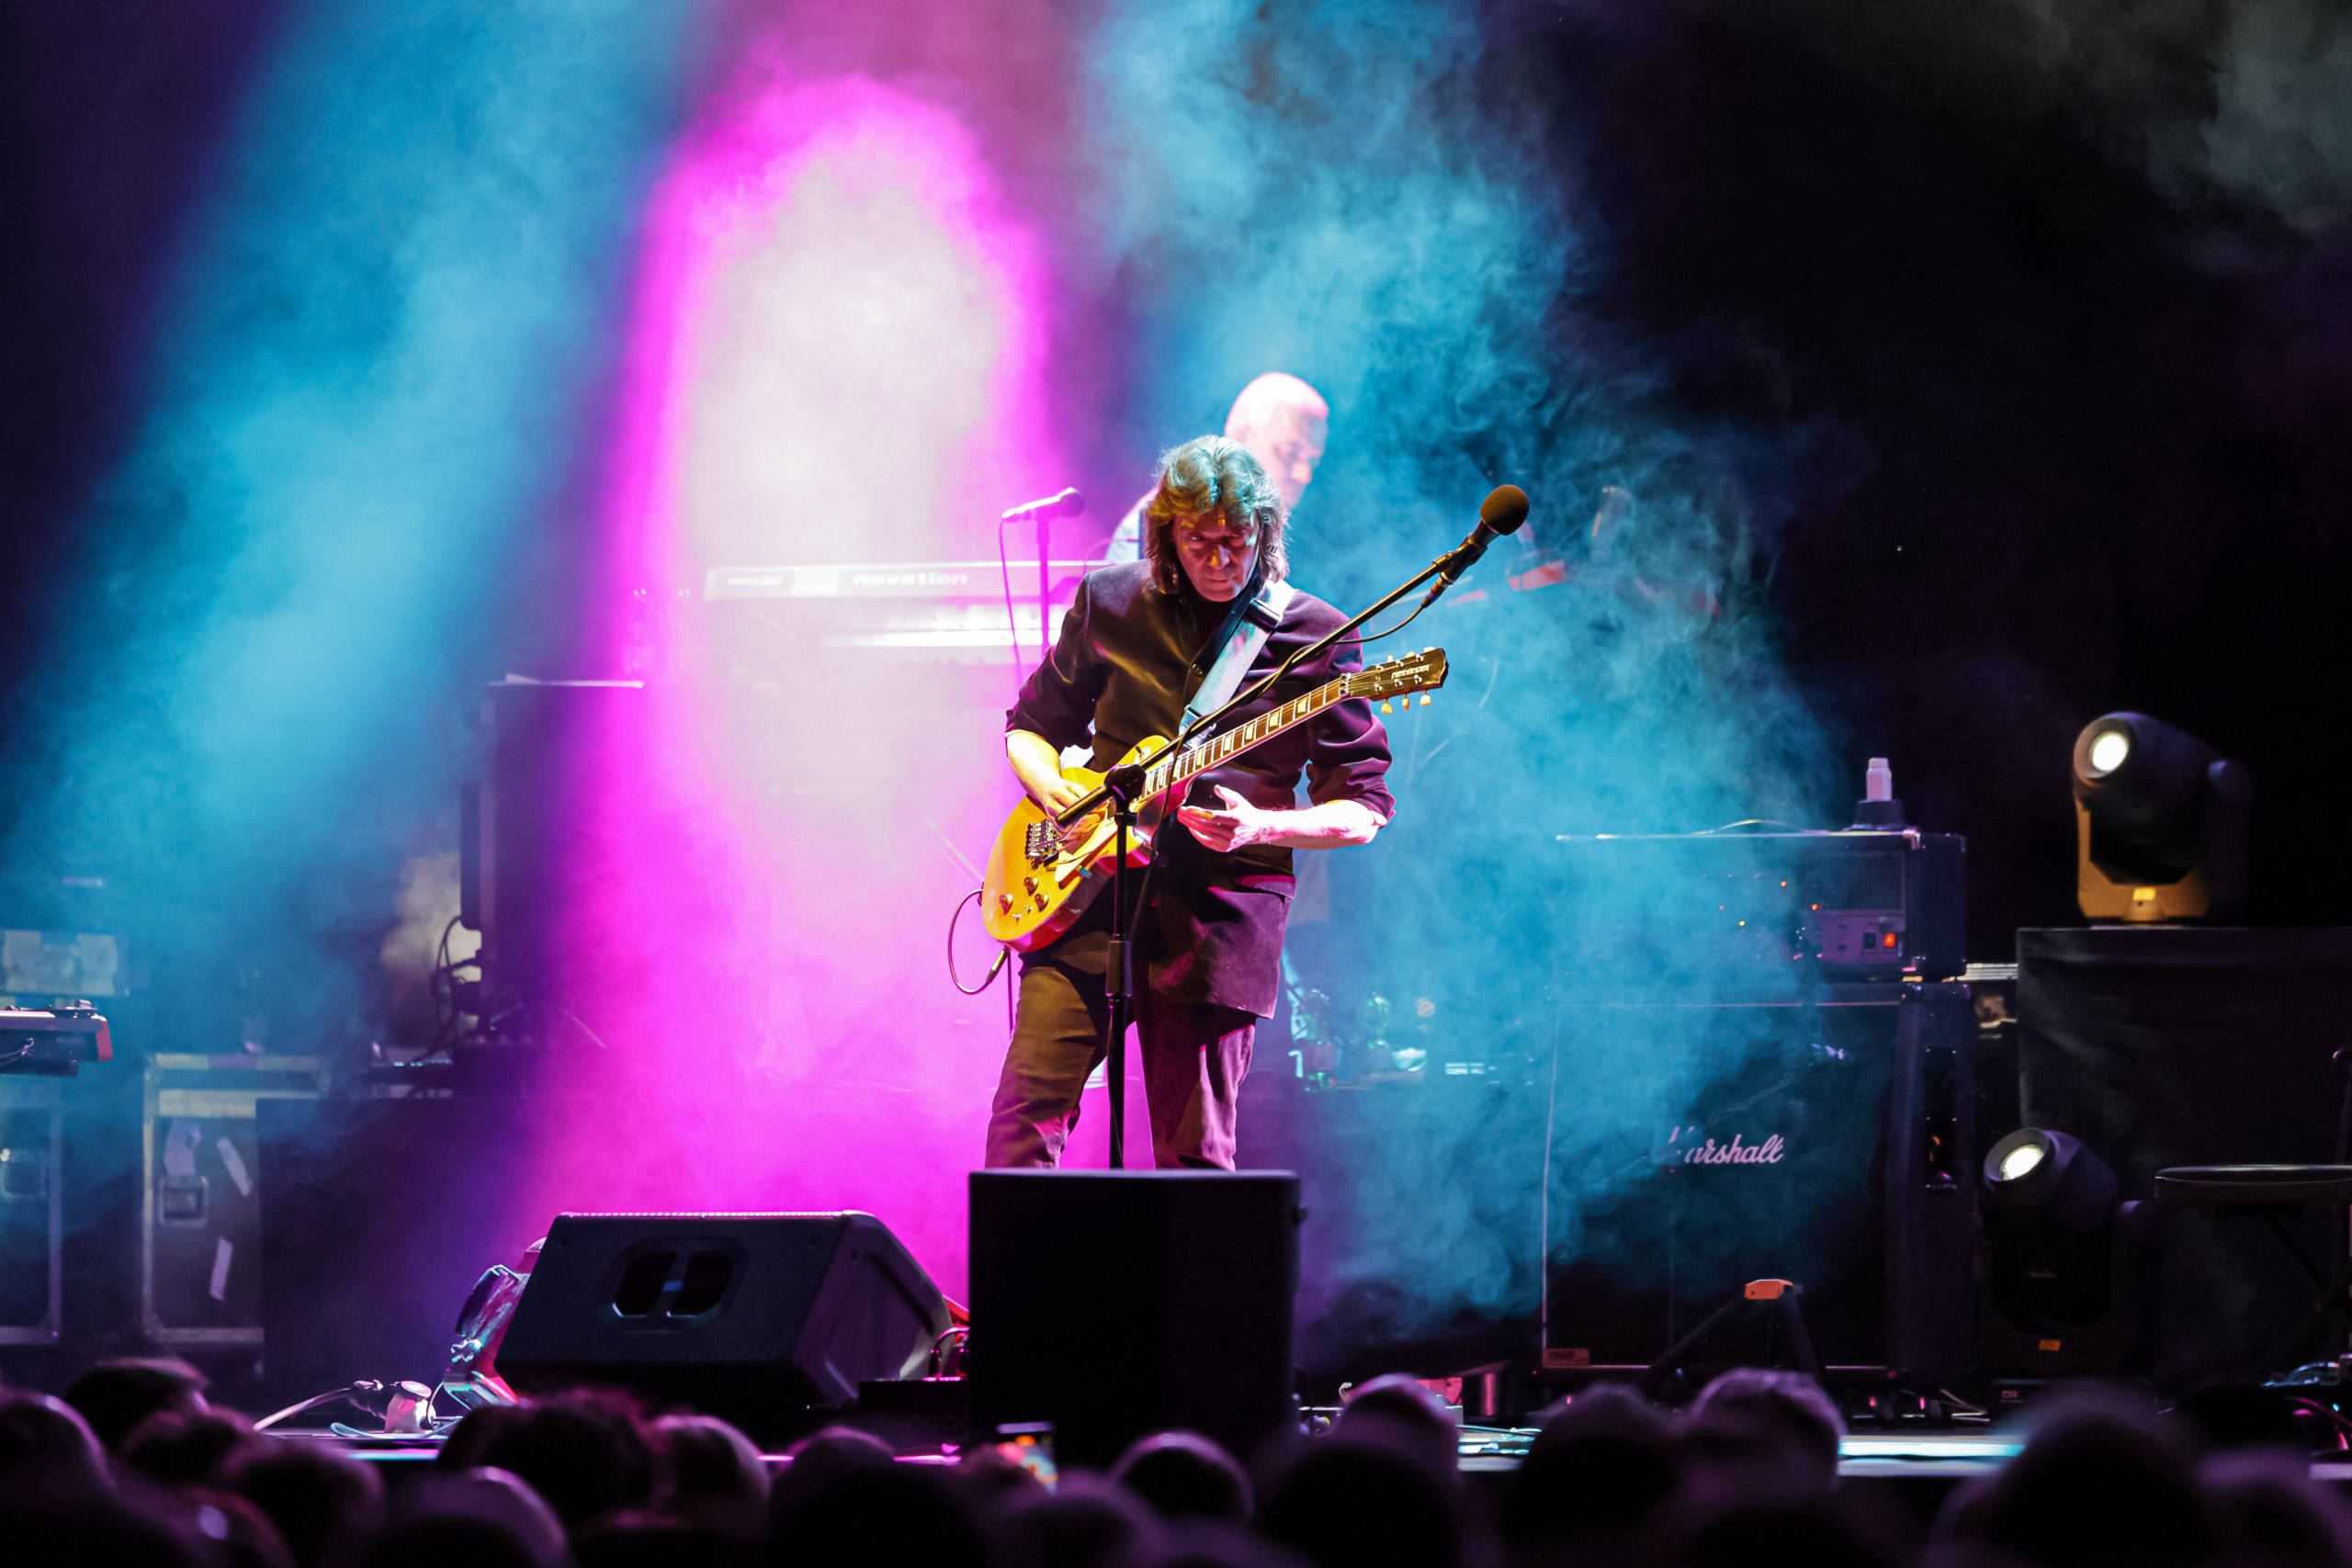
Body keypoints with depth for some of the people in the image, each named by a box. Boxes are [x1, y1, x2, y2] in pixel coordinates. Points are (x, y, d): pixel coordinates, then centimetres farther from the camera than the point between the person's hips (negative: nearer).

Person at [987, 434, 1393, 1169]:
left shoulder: (1313, 636, 0)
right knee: (1030, 1103, -9)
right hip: (1090, 887, 2)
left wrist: (1260, 829, -17)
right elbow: (1030, 727, 20)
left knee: (1193, 1151, -2)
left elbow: (1364, 809, 1)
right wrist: (1051, 785, -3)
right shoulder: (1110, 602, 8)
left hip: (1221, 908, -2)